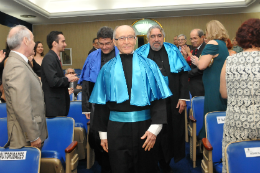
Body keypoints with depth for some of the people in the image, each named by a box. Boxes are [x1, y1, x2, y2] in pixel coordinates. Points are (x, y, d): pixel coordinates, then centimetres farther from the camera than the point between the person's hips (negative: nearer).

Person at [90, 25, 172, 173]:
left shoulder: (148, 65, 1)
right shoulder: (108, 69, 4)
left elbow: (158, 98, -3)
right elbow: (101, 102, 5)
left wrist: (154, 129, -11)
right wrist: (103, 133, 5)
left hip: (143, 126, 0)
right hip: (116, 128, 1)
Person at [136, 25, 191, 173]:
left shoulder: (173, 52, 4)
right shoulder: (140, 54, 1)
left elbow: (183, 75, 1)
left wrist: (183, 97, -5)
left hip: (171, 103, 1)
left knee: (169, 132, 9)